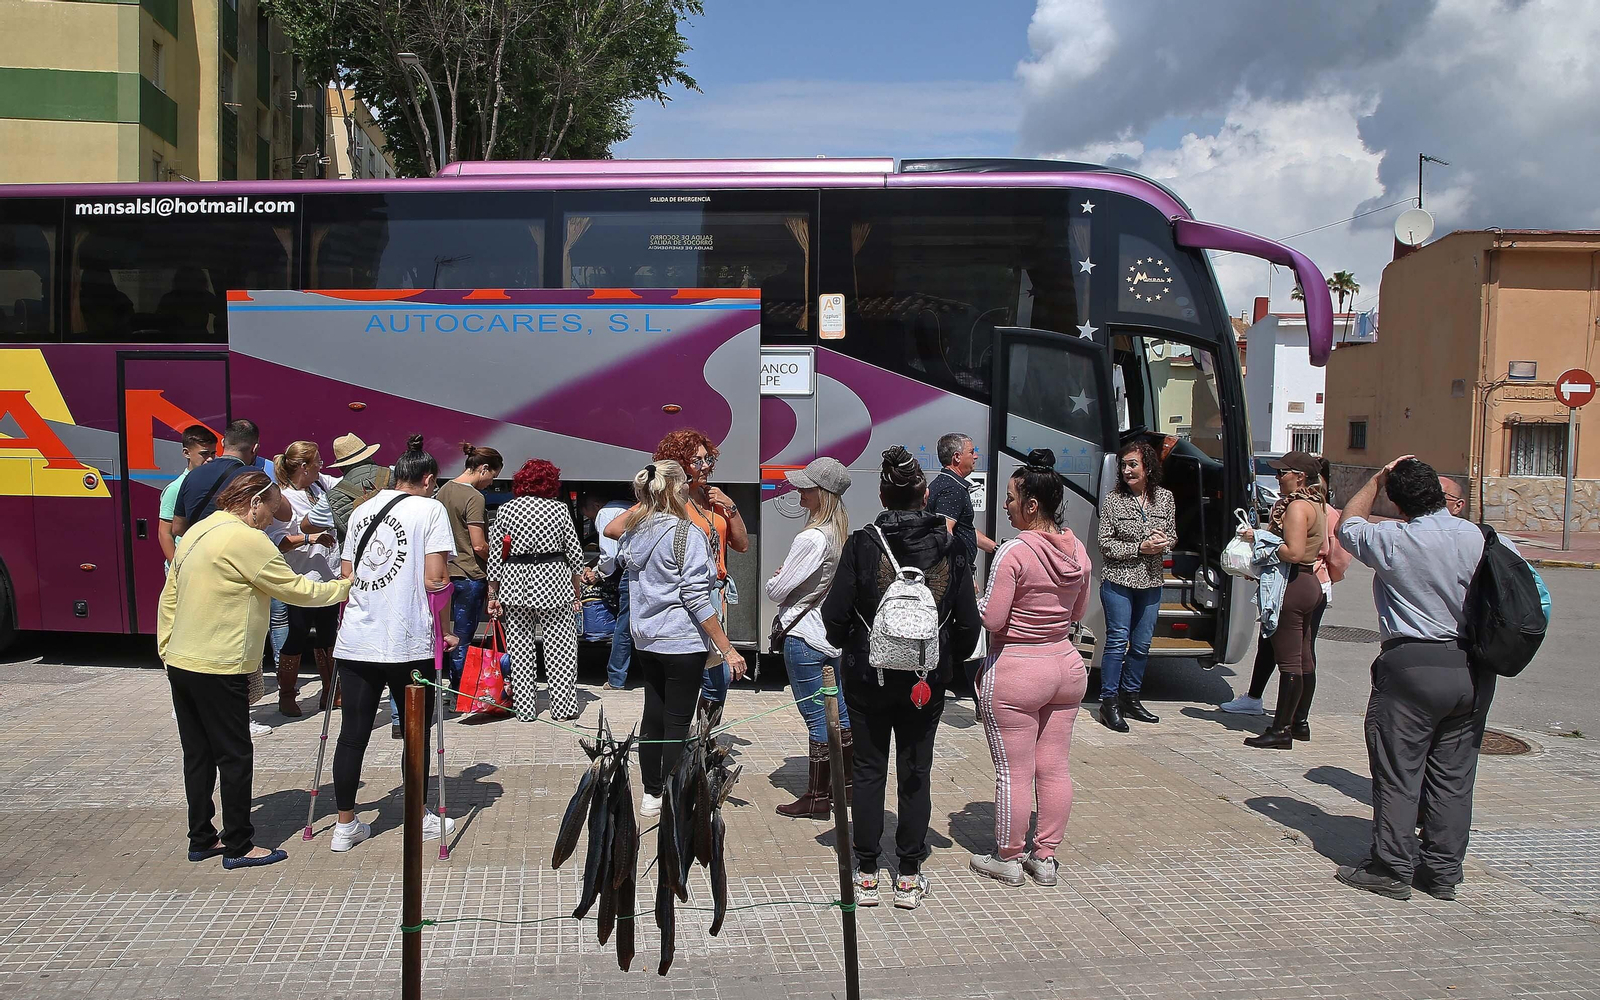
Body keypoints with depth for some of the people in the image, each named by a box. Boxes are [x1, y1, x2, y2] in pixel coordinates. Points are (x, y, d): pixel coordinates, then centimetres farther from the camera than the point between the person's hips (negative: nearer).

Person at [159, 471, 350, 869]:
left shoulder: (196, 533, 13)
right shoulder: (246, 539, -14)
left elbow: (169, 597, 16)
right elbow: (297, 590, -12)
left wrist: (167, 649, 21)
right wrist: (346, 587, 0)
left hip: (180, 662, 9)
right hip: (218, 670, -9)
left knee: (198, 756, 15)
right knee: (235, 758, 1)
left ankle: (201, 839, 24)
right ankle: (239, 847, 8)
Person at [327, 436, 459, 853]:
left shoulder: (362, 510, 13)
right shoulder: (430, 509, -4)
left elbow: (345, 575, 15)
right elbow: (435, 579, -11)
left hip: (355, 640, 5)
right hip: (409, 642, -5)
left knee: (352, 733, 9)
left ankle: (345, 824, 15)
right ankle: (420, 819, 23)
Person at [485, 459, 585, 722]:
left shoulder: (505, 510, 2)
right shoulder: (559, 509, -2)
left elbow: (495, 554, 1)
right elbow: (574, 551, 2)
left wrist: (492, 594, 7)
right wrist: (576, 586, 14)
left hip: (514, 583, 2)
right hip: (552, 581, -1)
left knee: (519, 649, 8)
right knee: (560, 647, 5)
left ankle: (524, 709, 12)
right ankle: (563, 709, 6)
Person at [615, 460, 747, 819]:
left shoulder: (635, 531, 5)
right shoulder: (686, 533, -16)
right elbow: (696, 597, -19)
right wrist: (727, 648, -17)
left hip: (645, 641, 7)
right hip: (682, 642, -7)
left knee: (653, 716, 15)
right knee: (677, 722, 1)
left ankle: (651, 795, 24)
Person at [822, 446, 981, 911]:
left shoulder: (862, 545, -11)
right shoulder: (950, 547, -5)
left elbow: (835, 614, -10)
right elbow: (969, 620, -2)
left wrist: (846, 646, 11)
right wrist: (952, 658, 15)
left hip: (868, 676, -1)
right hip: (928, 680, 2)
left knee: (869, 770, 10)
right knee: (916, 773, 11)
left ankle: (867, 873, 16)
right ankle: (909, 877, 17)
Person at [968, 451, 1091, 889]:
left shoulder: (1015, 552, -20)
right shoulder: (1077, 550, 2)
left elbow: (992, 619, -18)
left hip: (1016, 673, -7)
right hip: (1067, 666, 7)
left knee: (1014, 773, 5)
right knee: (1054, 768, 13)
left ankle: (1008, 859, 17)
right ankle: (1045, 858, 24)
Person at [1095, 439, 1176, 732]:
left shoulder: (1165, 498, 4)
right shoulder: (1113, 499, -7)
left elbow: (1172, 537, 12)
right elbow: (1106, 543, -8)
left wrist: (1163, 542, -11)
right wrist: (1140, 548, -18)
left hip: (1151, 581, 4)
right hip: (1118, 580, -4)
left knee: (1142, 644, 10)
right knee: (1118, 642, -5)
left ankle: (1130, 697, 25)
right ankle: (1109, 702, 4)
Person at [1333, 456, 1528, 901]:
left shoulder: (1391, 541, -11)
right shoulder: (1487, 540, -1)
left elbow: (1349, 523, 9)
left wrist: (1378, 478, 15)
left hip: (1412, 666, -5)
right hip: (1474, 671, 5)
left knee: (1398, 773, 3)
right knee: (1454, 775, 12)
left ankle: (1391, 869, 7)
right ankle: (1443, 872, 20)